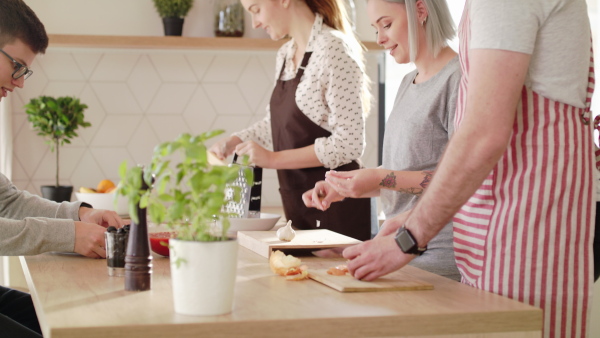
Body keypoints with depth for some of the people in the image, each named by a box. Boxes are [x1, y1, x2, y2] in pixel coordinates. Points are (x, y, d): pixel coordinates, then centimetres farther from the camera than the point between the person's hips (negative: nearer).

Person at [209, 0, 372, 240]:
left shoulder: (333, 49, -14)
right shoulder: (285, 55, 10)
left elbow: (348, 143, -19)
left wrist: (274, 159, -18)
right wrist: (233, 142, 10)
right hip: (296, 203, 7)